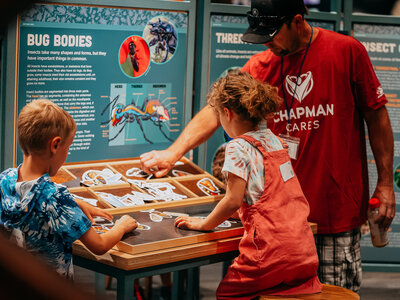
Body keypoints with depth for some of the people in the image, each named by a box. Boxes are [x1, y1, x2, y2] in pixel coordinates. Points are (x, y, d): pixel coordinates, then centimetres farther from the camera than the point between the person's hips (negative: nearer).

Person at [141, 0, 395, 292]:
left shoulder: (346, 51, -5)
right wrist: (173, 152, -17)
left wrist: (385, 184, 0)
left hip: (338, 207, -3)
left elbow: (377, 117, 0)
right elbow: (214, 111, -3)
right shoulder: (260, 66, 3)